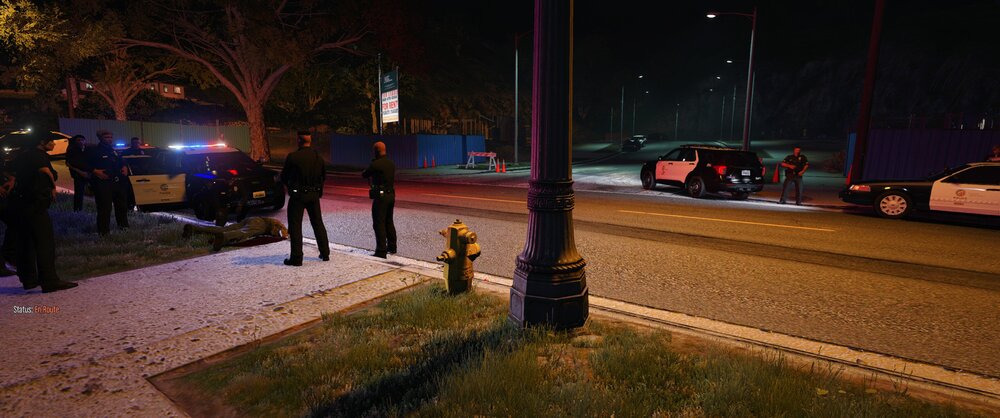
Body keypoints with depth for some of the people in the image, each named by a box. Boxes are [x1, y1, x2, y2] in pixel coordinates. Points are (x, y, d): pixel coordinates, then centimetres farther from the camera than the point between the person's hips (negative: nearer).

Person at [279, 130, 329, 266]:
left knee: (295, 226, 3)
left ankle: (296, 257, 4)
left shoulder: (293, 157, -13)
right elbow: (323, 177, 11)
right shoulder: (318, 157, 2)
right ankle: (325, 253, 20)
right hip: (314, 194, 5)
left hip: (298, 195, -5)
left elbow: (283, 177, -4)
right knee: (318, 223, 14)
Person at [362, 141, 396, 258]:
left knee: (379, 224, -3)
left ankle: (381, 251, -2)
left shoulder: (375, 164, -15)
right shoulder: (391, 163, 8)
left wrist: (369, 170, 18)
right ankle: (392, 247, 27)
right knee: (389, 222, 18)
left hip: (380, 196, -8)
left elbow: (364, 174, -3)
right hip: (391, 195, 8)